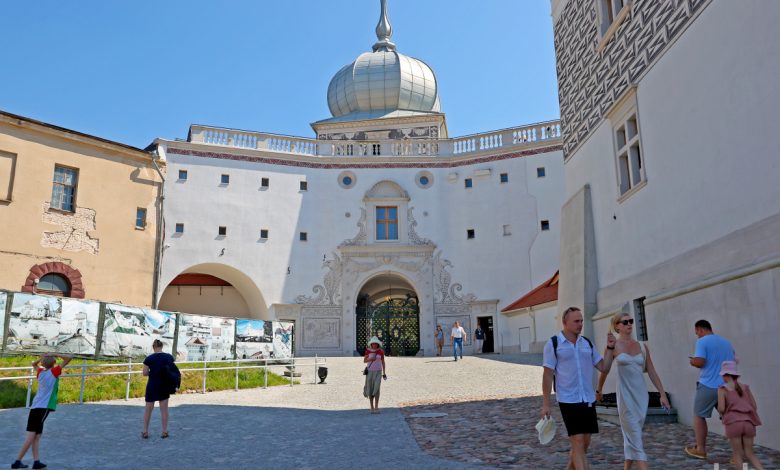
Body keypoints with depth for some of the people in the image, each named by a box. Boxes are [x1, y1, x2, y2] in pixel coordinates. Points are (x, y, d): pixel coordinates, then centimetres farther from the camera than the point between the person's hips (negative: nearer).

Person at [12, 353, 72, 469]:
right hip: (43, 407, -7)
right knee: (32, 435, -6)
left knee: (36, 435, 6)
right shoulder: (54, 372, -3)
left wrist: (43, 357, 22)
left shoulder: (40, 372, 13)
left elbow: (34, 364, 36)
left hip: (34, 407, 7)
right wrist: (56, 355, 0)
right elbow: (69, 358, -9)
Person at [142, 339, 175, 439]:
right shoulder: (169, 357, -3)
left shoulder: (149, 358, -10)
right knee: (164, 409, 7)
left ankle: (145, 432, 17)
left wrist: (152, 372, 9)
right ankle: (165, 431, 10)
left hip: (152, 386, -2)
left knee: (148, 409, 12)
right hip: (165, 386, 2)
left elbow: (145, 373, -7)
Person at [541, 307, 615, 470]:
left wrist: (610, 348, -5)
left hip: (588, 400, 5)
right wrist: (546, 404, -8)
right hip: (569, 401, -5)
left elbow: (603, 367, 8)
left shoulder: (587, 343, 9)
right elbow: (548, 375, -6)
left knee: (584, 443, 12)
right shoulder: (553, 344, -6)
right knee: (578, 443, -8)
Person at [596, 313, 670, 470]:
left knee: (632, 435, 12)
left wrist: (663, 394, 5)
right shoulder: (614, 346, -4)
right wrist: (599, 390, 13)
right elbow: (604, 370, 5)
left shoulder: (642, 347, 8)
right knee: (635, 436, -6)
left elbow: (652, 372, 9)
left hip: (642, 394, 4)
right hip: (626, 396, -4)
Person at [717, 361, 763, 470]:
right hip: (748, 423, 4)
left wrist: (721, 412, 16)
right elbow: (754, 406, 15)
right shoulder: (745, 387, 17)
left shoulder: (722, 389, 3)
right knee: (749, 454, 15)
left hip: (733, 424, -4)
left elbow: (721, 408, -7)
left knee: (738, 454, 11)